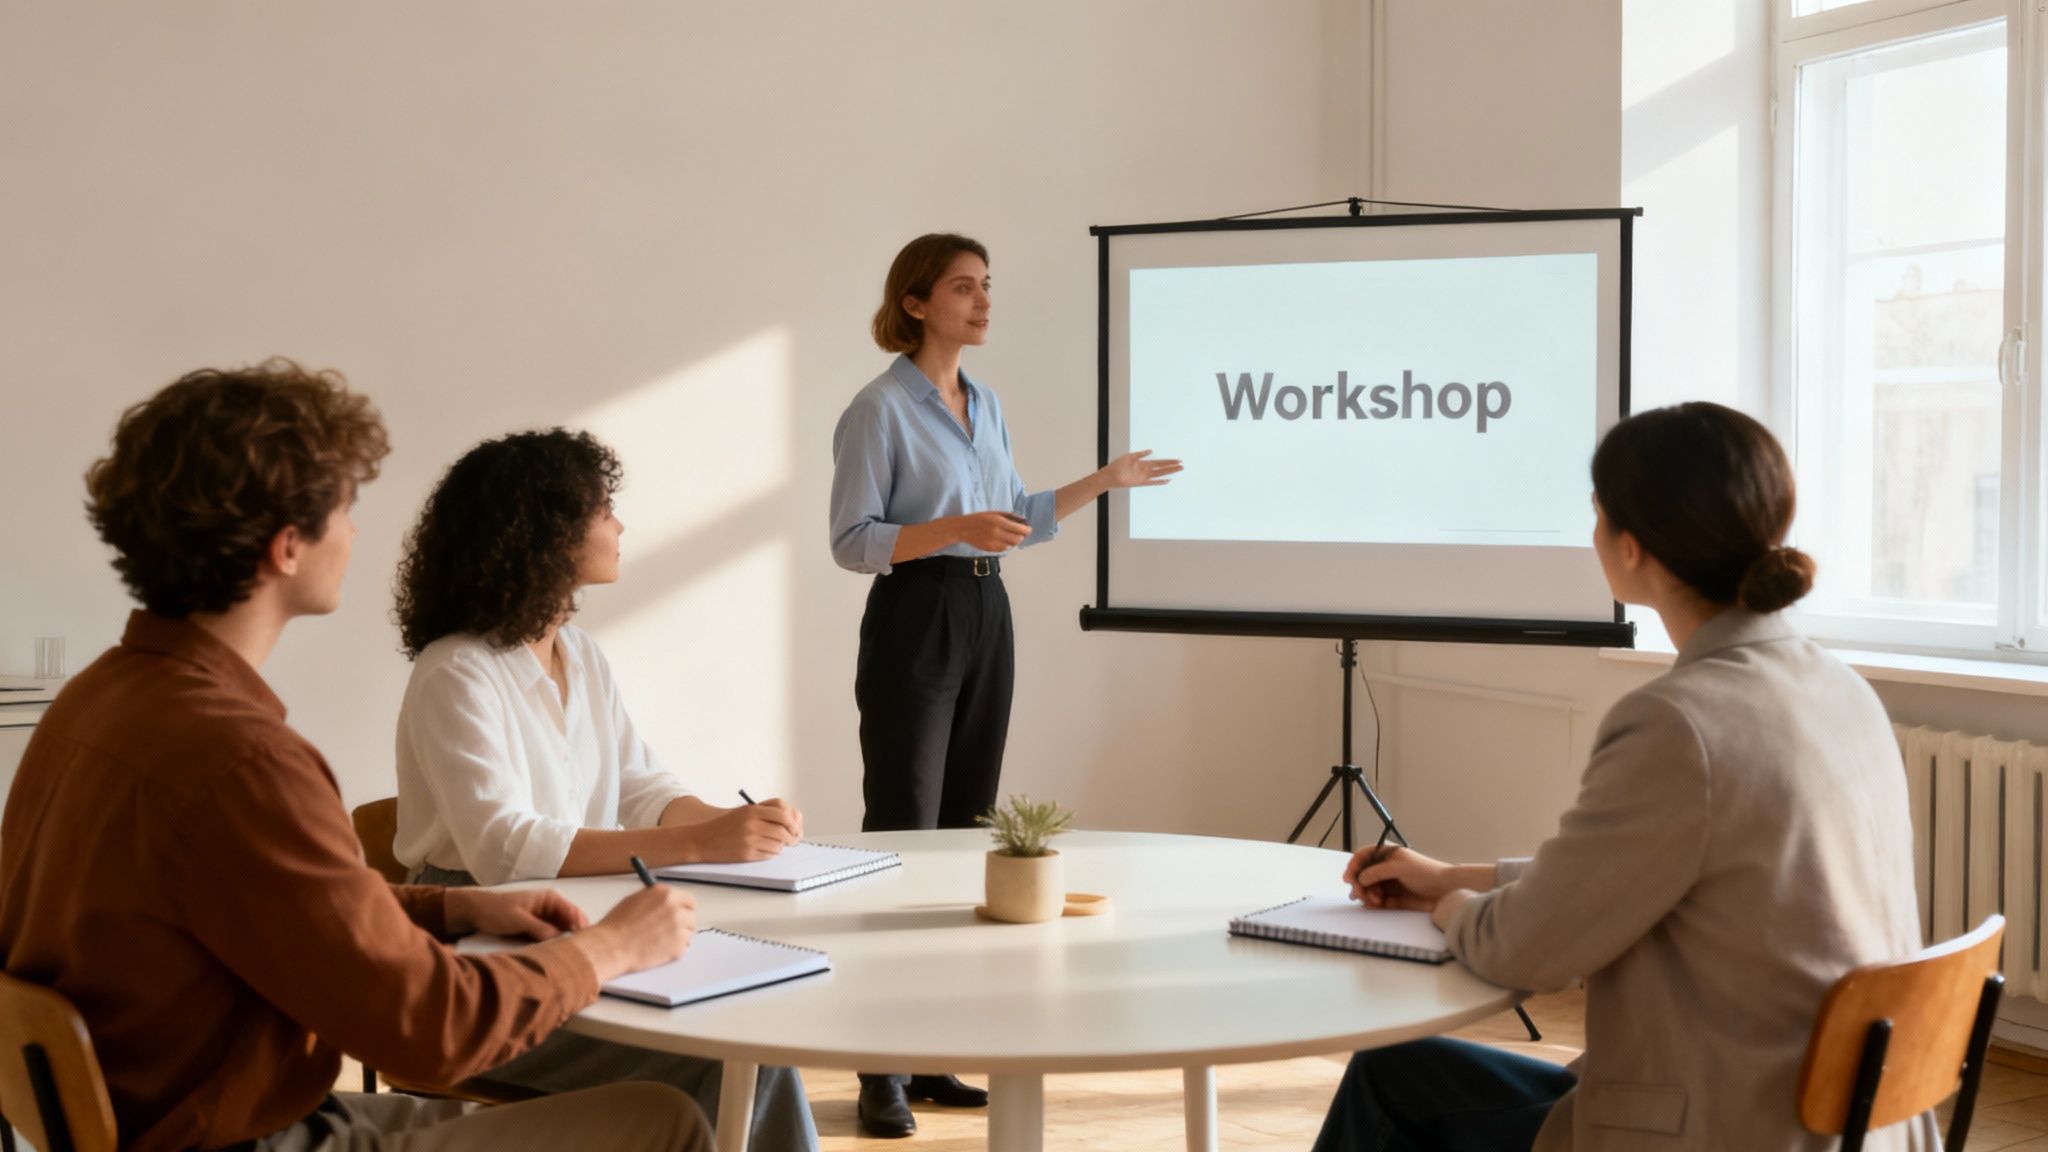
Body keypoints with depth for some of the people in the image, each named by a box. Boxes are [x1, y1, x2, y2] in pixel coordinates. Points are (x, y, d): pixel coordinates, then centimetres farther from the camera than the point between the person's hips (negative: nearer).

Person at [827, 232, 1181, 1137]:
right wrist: (956, 529, -26)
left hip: (987, 620, 8)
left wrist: (1103, 481, 17)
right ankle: (881, 1072, -3)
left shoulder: (984, 405, 13)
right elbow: (851, 542, -14)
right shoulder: (880, 408, -10)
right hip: (916, 622, -8)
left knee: (964, 836, 8)